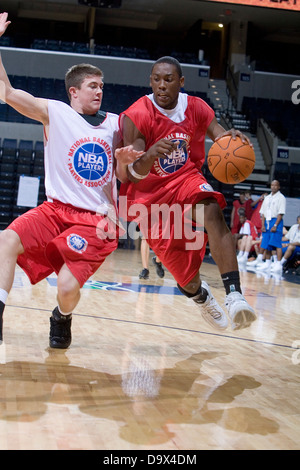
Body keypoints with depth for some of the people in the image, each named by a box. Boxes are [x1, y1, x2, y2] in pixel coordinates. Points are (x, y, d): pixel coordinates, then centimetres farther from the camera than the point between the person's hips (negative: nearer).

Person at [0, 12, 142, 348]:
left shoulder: (115, 123, 8)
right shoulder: (54, 113, 2)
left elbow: (126, 177, 15)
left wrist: (125, 160, -9)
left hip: (97, 220, 0)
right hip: (56, 209, 0)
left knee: (68, 286, -17)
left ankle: (62, 320, 19)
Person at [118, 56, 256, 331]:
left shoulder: (196, 108, -6)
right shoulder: (135, 116, -18)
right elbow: (133, 176, -23)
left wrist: (230, 139, -32)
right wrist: (150, 155, -46)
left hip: (186, 178, 2)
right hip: (150, 193, -2)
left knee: (212, 211, -34)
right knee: (183, 272, -2)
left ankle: (234, 295, -43)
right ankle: (200, 295, 37)